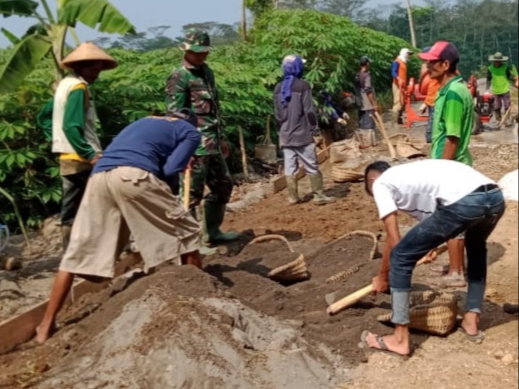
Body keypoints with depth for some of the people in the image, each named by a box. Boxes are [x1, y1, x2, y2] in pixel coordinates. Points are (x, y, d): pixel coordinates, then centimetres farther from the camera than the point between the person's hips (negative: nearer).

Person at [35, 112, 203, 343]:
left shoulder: (145, 122, 40)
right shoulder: (190, 132, 22)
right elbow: (171, 169, 5)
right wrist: (155, 188, 24)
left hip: (99, 177, 6)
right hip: (133, 175, -6)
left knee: (78, 253, 12)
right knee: (186, 232, 12)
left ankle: (46, 325, 16)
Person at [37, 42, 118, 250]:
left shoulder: (65, 84, 16)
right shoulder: (78, 87, -12)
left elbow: (43, 117, 23)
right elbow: (72, 126, -21)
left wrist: (57, 138, 18)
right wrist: (91, 154, -22)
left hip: (68, 158, 10)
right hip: (80, 160, -10)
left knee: (70, 212, 11)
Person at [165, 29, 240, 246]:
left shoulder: (207, 72, 17)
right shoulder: (179, 77, -10)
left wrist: (221, 138, 24)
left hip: (212, 144, 9)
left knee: (223, 185, 17)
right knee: (191, 193, -6)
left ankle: (212, 232, 29)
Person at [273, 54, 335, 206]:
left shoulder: (278, 88, 6)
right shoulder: (302, 85, -11)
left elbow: (277, 113, 11)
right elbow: (309, 111, -12)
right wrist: (315, 128, -3)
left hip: (285, 135, 5)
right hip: (302, 134, -5)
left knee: (289, 167, 8)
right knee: (312, 167, 1)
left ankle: (292, 197, 12)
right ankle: (319, 195, 4)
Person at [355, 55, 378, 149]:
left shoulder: (357, 76, 9)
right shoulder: (366, 75, -16)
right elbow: (368, 91, -20)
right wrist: (374, 104, -16)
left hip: (361, 104, 8)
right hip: (368, 105, -8)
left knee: (362, 123, 12)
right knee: (369, 123, -2)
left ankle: (361, 142, 15)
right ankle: (368, 142, 2)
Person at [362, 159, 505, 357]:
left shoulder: (380, 184, 16)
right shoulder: (411, 173, 37)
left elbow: (394, 240, 13)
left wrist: (383, 276, 27)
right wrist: (431, 245, 63)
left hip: (463, 203, -8)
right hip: (495, 197, 8)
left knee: (401, 257, 7)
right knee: (476, 249, 39)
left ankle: (400, 338, 14)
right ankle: (471, 321, 42)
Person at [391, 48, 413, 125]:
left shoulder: (404, 62, 20)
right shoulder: (397, 62, -7)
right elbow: (393, 72, -21)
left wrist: (406, 85, 24)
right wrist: (399, 79, -38)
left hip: (403, 86, 10)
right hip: (398, 85, -10)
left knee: (402, 103, 10)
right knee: (398, 103, -14)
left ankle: (399, 121, 15)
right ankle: (395, 122, -14)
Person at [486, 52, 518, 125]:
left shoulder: (506, 67, -5)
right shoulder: (490, 69, -2)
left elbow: (510, 77, -4)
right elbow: (488, 79, 5)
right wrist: (487, 89, 3)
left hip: (505, 90, -2)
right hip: (495, 91, 2)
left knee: (507, 106, 3)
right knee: (496, 107, 8)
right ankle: (498, 121, 20)